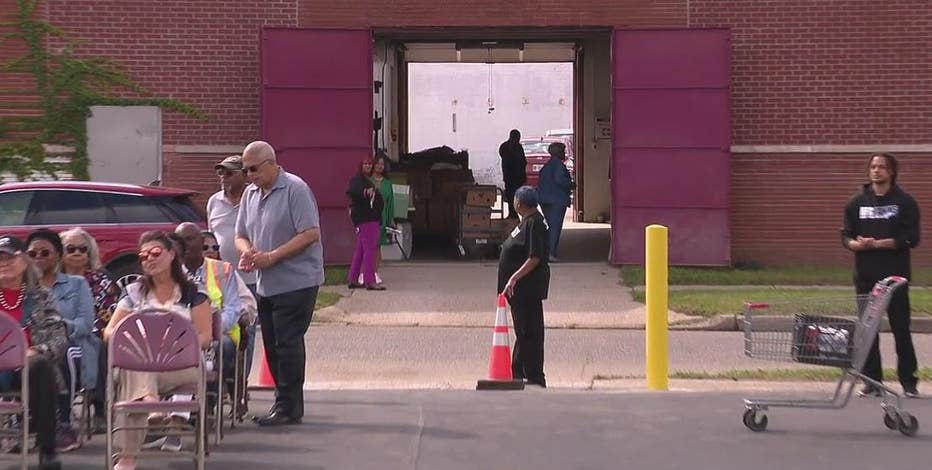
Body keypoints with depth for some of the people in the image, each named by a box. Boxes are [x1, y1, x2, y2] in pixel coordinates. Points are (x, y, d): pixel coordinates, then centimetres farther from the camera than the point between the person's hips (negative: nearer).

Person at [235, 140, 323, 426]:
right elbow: (241, 235, 19)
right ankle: (286, 403, 18)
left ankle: (289, 407, -4)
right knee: (272, 346, 9)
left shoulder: (295, 189, -11)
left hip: (296, 282, -8)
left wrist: (271, 257, -19)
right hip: (266, 284, 8)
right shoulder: (251, 194, 13)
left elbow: (311, 234, -17)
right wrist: (247, 252, -6)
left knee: (288, 343, -8)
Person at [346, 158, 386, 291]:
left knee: (361, 249, 13)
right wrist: (365, 192, -42)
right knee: (370, 248, -14)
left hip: (371, 218, 11)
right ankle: (369, 281, -17)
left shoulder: (366, 180, 22)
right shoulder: (358, 179, -9)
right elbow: (351, 191, -28)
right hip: (366, 219, -11)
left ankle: (353, 280, 18)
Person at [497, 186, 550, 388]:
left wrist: (515, 277, -27)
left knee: (529, 333, -6)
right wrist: (512, 280, 20)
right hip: (520, 288, 11)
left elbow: (535, 258, -24)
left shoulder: (533, 223, -17)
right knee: (523, 332, 17)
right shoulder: (526, 222, 15)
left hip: (528, 287, -11)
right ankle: (517, 374, 25)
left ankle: (535, 379, -3)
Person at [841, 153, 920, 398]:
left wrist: (878, 243, -16)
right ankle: (872, 381, 11)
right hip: (866, 275, 3)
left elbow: (911, 239, -7)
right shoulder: (857, 202, 9)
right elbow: (846, 235, 9)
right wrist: (856, 244, -14)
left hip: (896, 275, -3)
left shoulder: (905, 202, -1)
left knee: (901, 329, -1)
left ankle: (909, 381, 7)